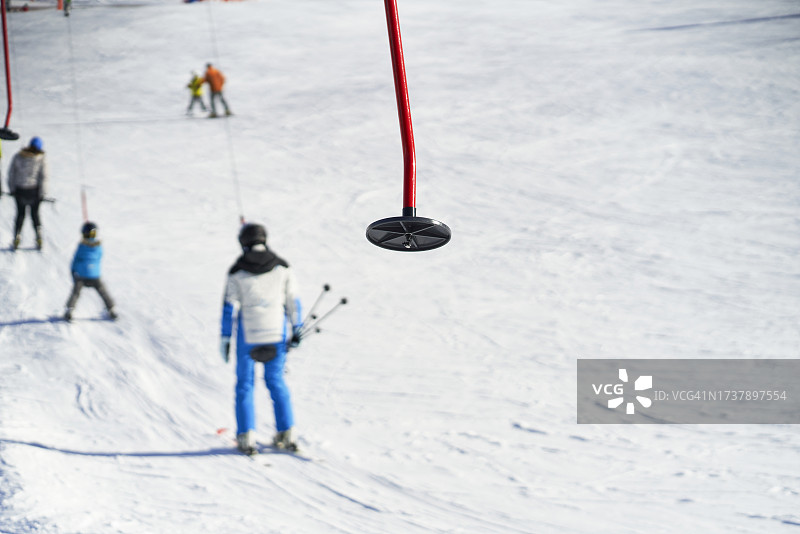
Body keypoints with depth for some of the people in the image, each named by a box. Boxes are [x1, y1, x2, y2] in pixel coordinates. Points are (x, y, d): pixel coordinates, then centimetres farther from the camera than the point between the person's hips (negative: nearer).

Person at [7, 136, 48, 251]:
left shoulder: (18, 157, -3)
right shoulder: (41, 159, -9)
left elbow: (11, 173, -1)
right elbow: (43, 176, -10)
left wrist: (12, 188, 6)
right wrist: (42, 193, -5)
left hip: (20, 190, 1)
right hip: (34, 190, -1)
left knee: (20, 213, 14)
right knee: (35, 213, 15)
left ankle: (16, 238, 6)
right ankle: (38, 236, 6)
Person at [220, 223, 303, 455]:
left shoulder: (237, 272, -7)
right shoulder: (282, 268, -1)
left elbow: (229, 307, -7)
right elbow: (293, 302, 3)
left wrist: (225, 338, -1)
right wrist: (296, 330, 13)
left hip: (248, 335, -2)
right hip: (277, 332, 2)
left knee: (245, 384, 10)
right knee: (276, 380, 15)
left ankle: (246, 437, 6)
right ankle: (285, 433, 13)